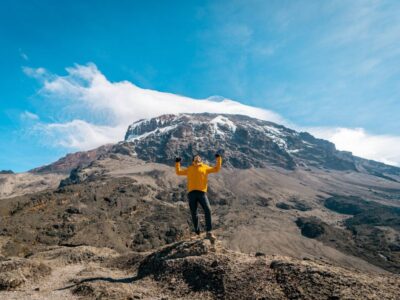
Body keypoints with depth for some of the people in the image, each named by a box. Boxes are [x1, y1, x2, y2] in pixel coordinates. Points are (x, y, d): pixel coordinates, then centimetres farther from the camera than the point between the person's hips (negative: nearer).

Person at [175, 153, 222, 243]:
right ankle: (197, 233, 17)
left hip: (202, 192, -1)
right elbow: (178, 172, 32)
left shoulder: (205, 168, 21)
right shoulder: (189, 169, 25)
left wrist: (219, 159, 13)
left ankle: (209, 232, -16)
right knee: (194, 214, 1)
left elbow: (217, 169, 20)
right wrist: (177, 163, 22)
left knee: (208, 210, -17)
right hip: (191, 193, 1)